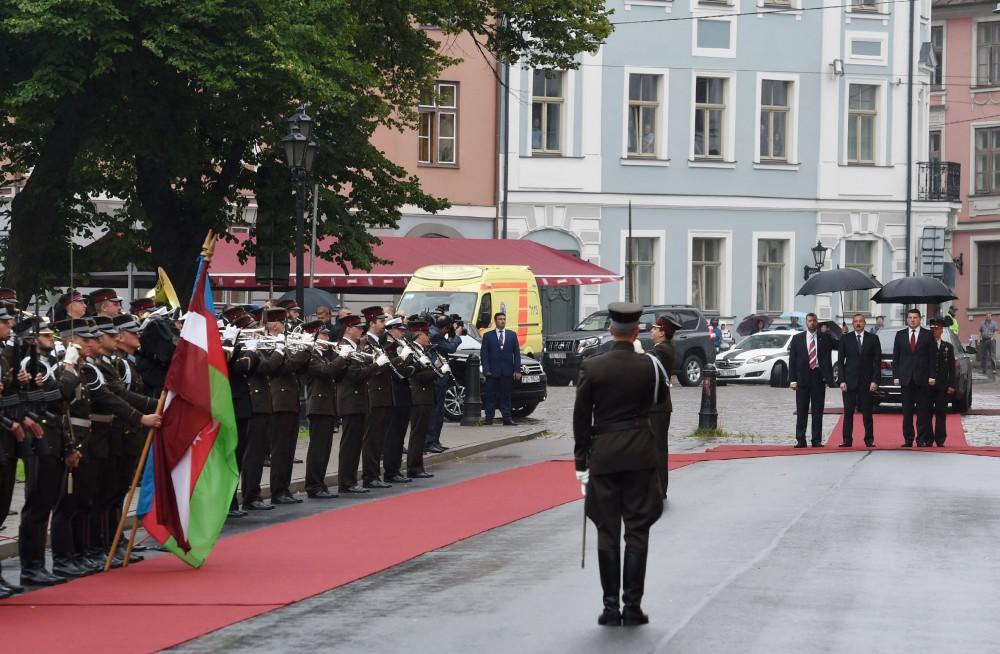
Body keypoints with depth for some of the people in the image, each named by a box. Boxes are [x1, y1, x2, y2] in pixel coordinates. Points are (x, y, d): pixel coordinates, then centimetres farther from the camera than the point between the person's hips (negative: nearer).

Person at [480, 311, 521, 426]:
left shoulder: (512, 335, 11)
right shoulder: (488, 336, 6)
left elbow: (517, 353, 8)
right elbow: (483, 354, 3)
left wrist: (517, 370, 0)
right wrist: (486, 369, -8)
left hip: (507, 372, 1)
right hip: (492, 371, -1)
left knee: (506, 395, 4)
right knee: (491, 395, 1)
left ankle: (507, 418, 4)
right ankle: (489, 418, 4)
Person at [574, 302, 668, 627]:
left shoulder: (591, 367, -6)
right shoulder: (649, 365, -6)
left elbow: (581, 418, -3)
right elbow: (660, 399, 14)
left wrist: (581, 462, 4)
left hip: (603, 456, 0)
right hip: (640, 454, 0)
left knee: (607, 533, 5)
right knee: (637, 532, 4)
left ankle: (611, 607, 4)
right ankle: (633, 606, 2)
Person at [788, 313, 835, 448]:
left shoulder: (825, 338, 6)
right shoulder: (797, 338, 8)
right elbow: (792, 360, 5)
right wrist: (792, 379, -6)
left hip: (818, 377, 0)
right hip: (802, 377, 0)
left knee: (818, 410, 1)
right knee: (801, 411, 0)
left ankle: (817, 440, 5)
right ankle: (800, 440, 3)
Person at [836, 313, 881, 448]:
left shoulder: (873, 339, 5)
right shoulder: (845, 339, 7)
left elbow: (877, 361, 3)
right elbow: (840, 361, 5)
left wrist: (875, 381, -5)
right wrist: (842, 380, -4)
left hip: (867, 382, 0)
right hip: (850, 381, 0)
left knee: (867, 413, 1)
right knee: (848, 412, -2)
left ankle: (869, 440, 6)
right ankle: (847, 440, 0)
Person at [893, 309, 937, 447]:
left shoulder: (927, 335, 5)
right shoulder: (900, 335, 10)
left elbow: (933, 357, 3)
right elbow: (895, 357, 10)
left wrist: (931, 376, -5)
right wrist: (896, 376, 1)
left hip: (922, 378, -2)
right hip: (906, 378, 2)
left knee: (923, 410, -1)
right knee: (907, 411, 1)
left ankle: (922, 439, 3)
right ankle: (908, 439, 5)